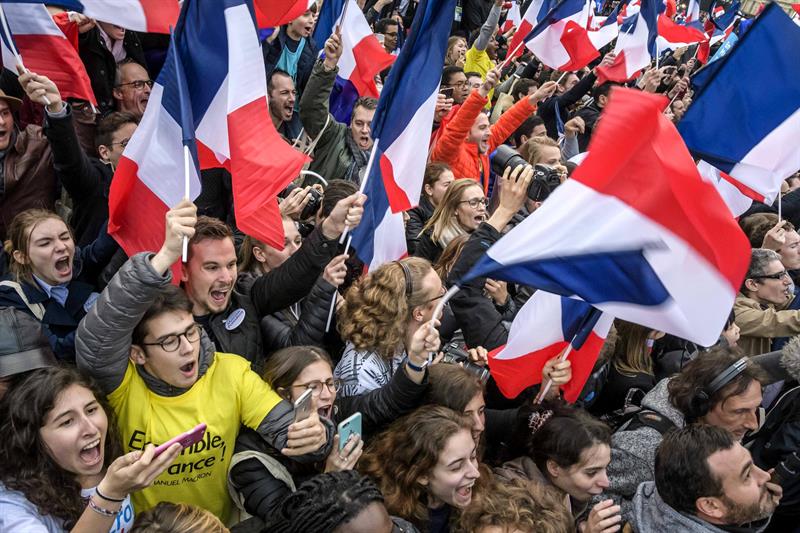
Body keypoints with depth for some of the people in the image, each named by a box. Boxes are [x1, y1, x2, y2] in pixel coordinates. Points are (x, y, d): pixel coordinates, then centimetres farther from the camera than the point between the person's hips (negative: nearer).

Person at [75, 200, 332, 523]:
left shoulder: (233, 372, -5)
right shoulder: (123, 385, -12)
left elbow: (285, 431, -8)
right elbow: (95, 336, -31)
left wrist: (313, 437, -32)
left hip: (218, 524, 1)